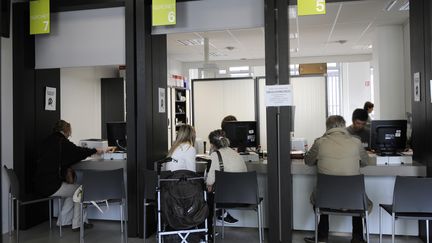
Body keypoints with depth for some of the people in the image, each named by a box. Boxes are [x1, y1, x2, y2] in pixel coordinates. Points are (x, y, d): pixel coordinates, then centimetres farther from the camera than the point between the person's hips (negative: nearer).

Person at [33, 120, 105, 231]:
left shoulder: (48, 141, 11)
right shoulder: (61, 142, -13)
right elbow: (78, 152, -3)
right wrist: (95, 150, 12)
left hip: (40, 184, 9)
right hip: (50, 186, -9)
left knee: (72, 188, 25)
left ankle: (63, 221, 28)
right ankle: (77, 223, 14)